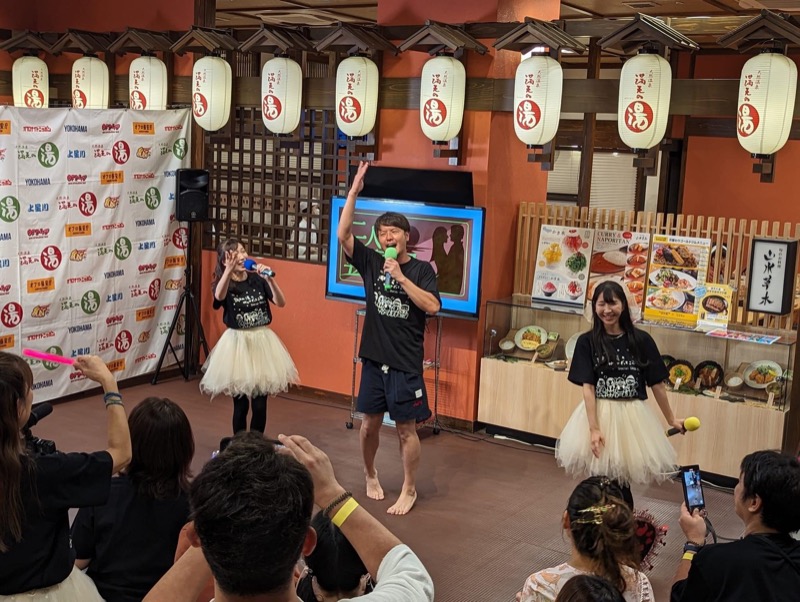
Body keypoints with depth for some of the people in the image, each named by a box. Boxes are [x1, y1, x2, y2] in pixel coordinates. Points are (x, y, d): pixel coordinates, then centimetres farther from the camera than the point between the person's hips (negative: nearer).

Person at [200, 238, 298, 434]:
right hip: (237, 344, -2)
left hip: (262, 342, 2)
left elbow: (281, 302, -6)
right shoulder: (224, 283, -5)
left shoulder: (257, 279, 2)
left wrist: (270, 279, -20)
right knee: (241, 404, 4)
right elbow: (219, 297, -29)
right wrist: (229, 270, -43)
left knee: (260, 405, 4)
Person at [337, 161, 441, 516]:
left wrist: (400, 276, -20)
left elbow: (432, 306, -18)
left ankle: (409, 490, 16)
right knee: (370, 423, 12)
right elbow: (343, 235, -8)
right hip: (374, 358, 3)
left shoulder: (421, 270, -4)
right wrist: (354, 192, -13)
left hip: (406, 363, -3)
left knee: (406, 428, 2)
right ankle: (370, 475, 35)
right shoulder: (371, 262, 2)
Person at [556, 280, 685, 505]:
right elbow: (588, 387, -8)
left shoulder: (641, 340, -2)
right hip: (598, 415, 0)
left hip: (631, 417, 0)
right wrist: (594, 428, -16)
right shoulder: (587, 341, -4)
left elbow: (656, 384, 5)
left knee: (622, 483, 6)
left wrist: (671, 419, 11)